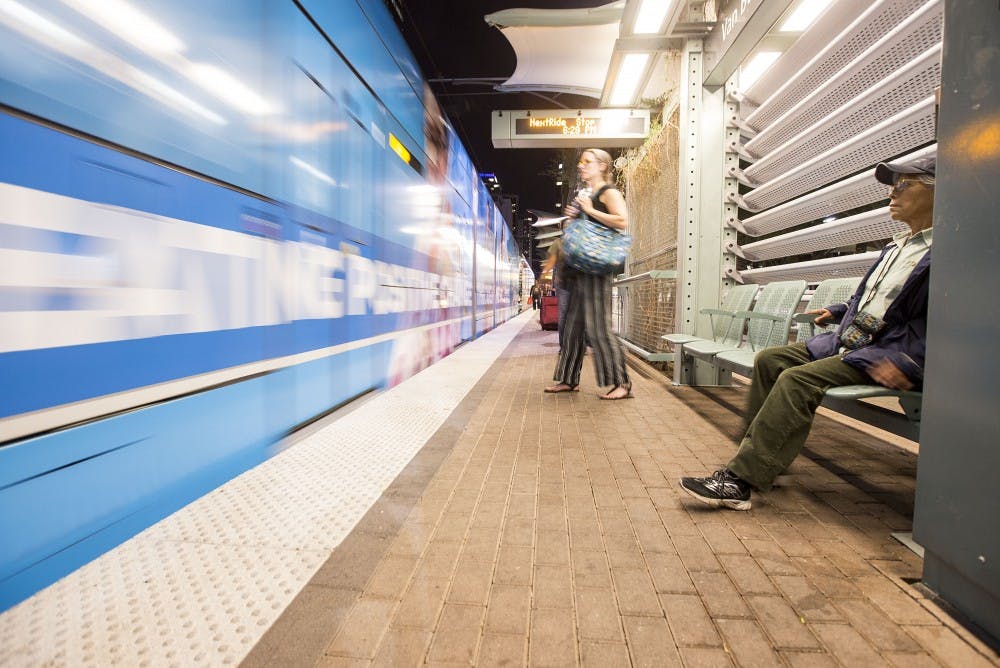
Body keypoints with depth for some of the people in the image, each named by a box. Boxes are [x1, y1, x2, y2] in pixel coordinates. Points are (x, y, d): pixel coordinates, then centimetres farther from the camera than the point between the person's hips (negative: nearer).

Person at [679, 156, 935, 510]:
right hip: (847, 340, 10)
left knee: (798, 380, -29)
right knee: (769, 359, -2)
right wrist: (838, 311, 22)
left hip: (885, 354, -10)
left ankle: (740, 480, -28)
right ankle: (759, 457, 0)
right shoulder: (897, 245, 18)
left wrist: (907, 363, -26)